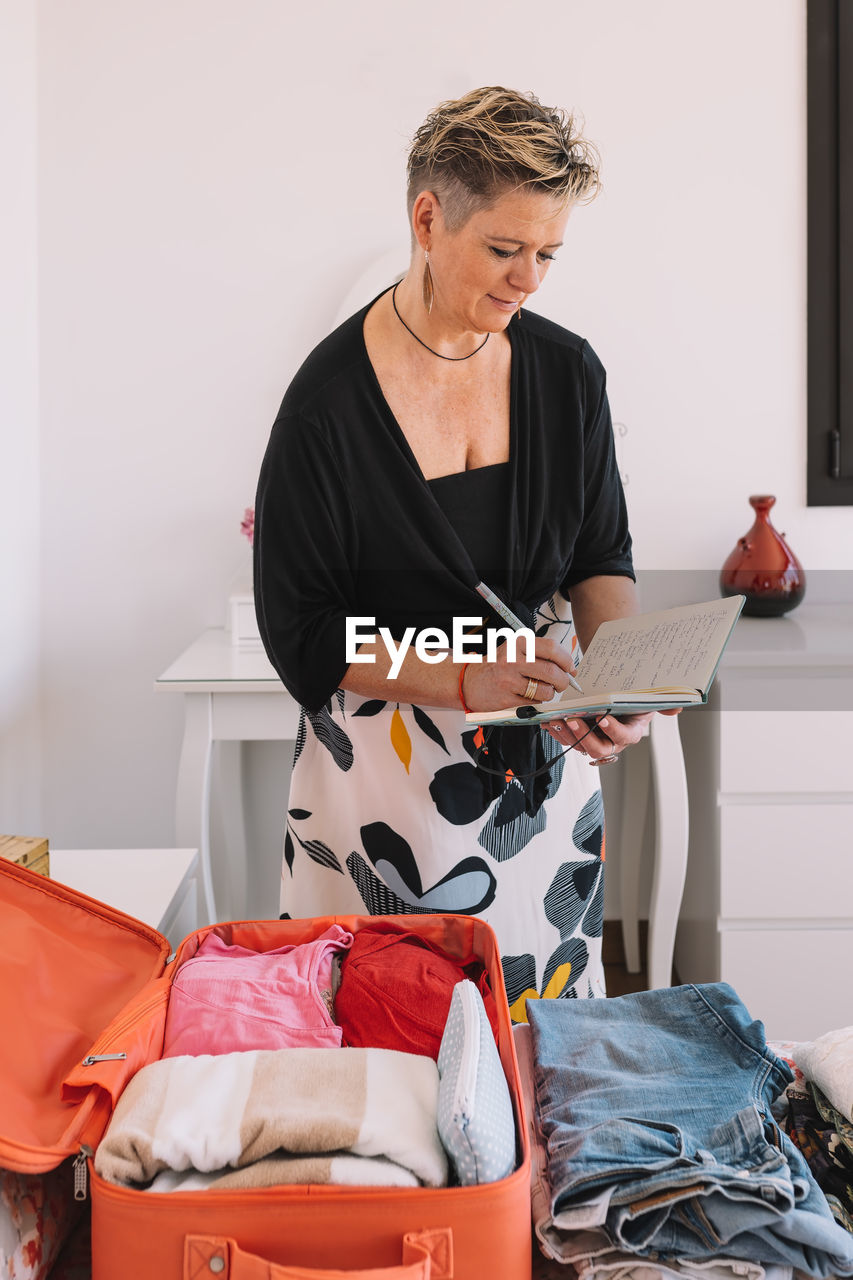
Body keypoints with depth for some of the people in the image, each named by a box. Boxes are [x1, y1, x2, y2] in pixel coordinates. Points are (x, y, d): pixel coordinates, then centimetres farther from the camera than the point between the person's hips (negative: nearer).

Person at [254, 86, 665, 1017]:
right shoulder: (330, 398, -14)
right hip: (385, 767, -4)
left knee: (546, 1017, 12)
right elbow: (300, 634, -11)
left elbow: (602, 556, 7)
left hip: (543, 762, 4)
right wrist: (462, 679, -23)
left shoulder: (568, 372, -1)